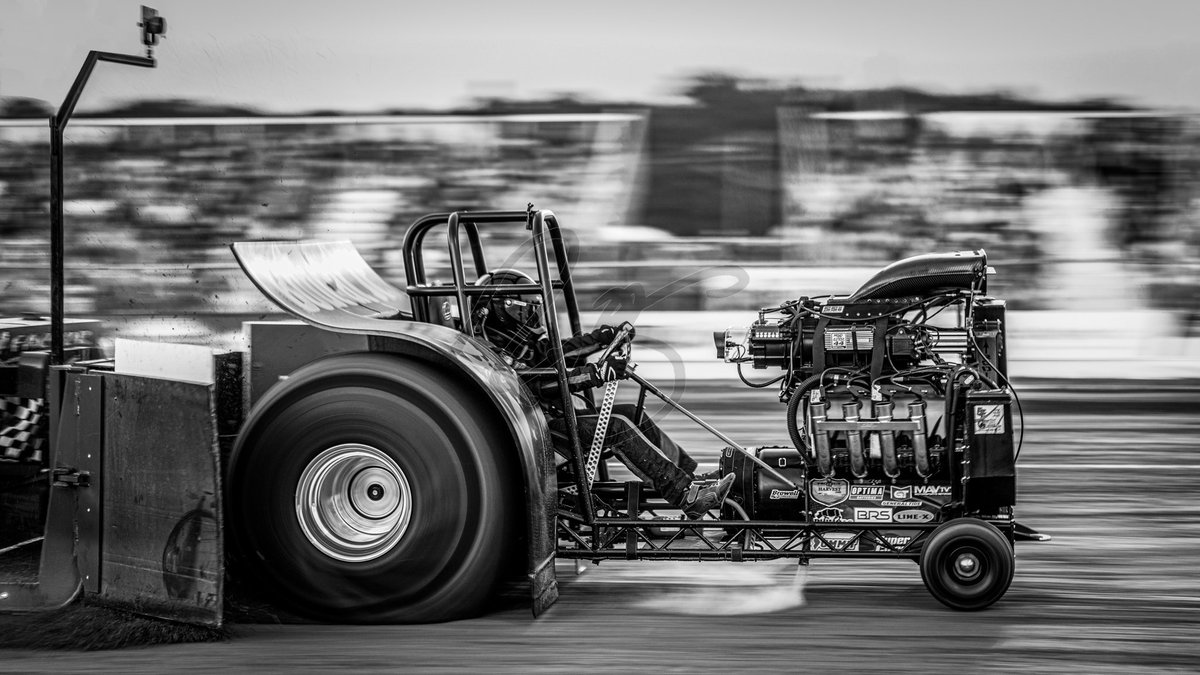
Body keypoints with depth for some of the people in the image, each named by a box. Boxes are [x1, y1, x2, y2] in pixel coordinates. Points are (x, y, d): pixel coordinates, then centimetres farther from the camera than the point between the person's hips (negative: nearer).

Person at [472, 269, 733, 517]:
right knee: (617, 427, -21)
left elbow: (556, 351, 15)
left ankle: (694, 475, 0)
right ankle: (688, 496, -24)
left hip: (555, 415, 10)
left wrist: (606, 336, 2)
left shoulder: (521, 339, 15)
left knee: (632, 414, 2)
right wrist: (595, 374, -32)